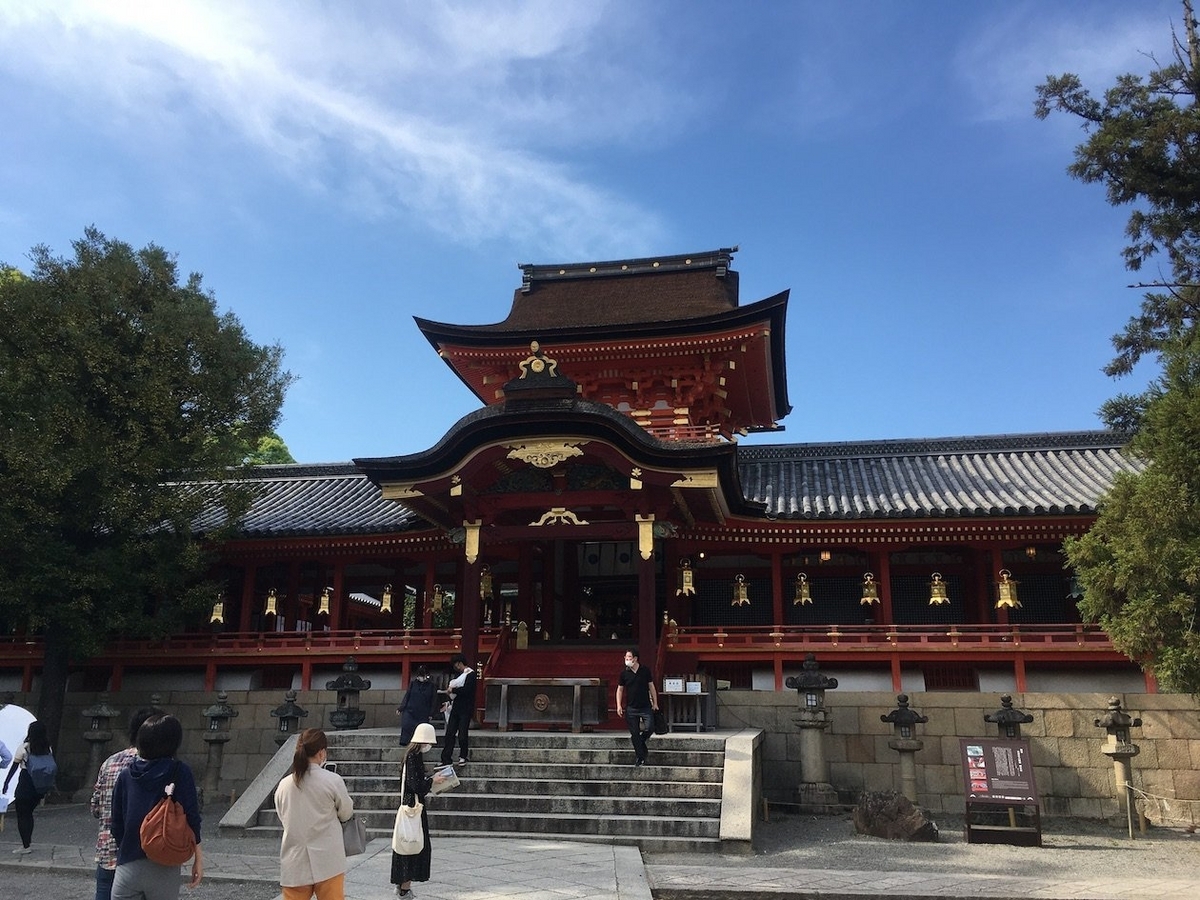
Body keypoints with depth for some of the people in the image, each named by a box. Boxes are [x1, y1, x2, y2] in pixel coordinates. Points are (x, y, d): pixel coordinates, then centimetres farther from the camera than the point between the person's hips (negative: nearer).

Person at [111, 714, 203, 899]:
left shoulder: (126, 775, 3)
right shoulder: (179, 772, -7)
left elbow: (117, 824, 8)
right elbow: (191, 818, -8)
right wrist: (198, 858, -1)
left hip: (127, 866, 3)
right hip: (163, 869, -2)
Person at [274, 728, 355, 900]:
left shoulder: (284, 785, -1)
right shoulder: (333, 781, -12)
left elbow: (283, 817, 12)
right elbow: (346, 814, 2)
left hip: (295, 863, 3)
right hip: (327, 861, -3)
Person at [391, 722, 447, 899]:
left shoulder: (412, 753, 8)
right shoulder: (414, 756, -21)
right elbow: (416, 785, -23)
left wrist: (431, 777, 7)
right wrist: (433, 781, -11)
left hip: (409, 803, 10)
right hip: (413, 805, -10)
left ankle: (402, 884, 26)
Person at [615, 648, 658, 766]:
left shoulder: (645, 670, -1)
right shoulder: (624, 674, 1)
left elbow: (651, 687, 6)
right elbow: (620, 689, 8)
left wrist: (655, 703, 4)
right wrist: (619, 705, -1)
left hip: (646, 707, 0)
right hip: (631, 708, 0)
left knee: (650, 728, -11)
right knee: (635, 733, 0)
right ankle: (641, 756, 13)